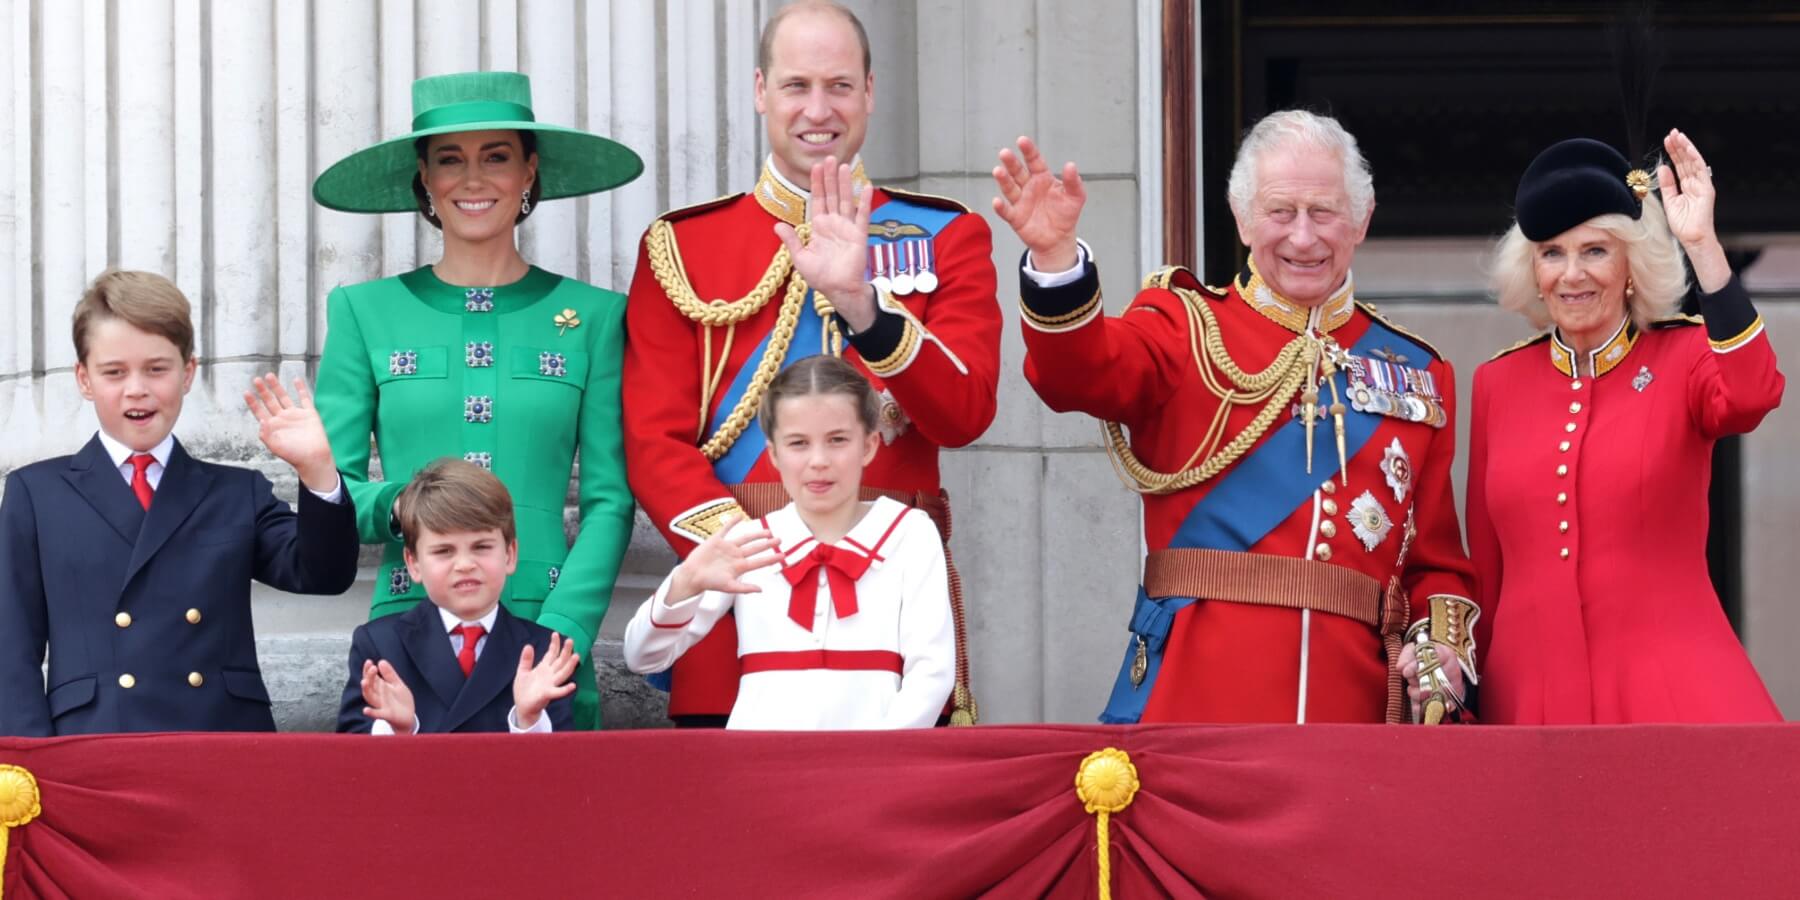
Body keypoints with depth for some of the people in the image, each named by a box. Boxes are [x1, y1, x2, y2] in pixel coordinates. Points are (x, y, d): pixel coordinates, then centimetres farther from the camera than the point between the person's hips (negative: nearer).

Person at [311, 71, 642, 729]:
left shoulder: (591, 316, 8)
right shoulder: (365, 312, 9)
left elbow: (609, 500, 4)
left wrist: (559, 634, -9)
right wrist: (397, 505, -14)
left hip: (547, 634, 0)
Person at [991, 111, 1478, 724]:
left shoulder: (1418, 374, 16)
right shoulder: (1186, 327, 7)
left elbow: (1436, 558, 17)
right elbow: (1081, 371, -15)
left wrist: (1441, 643, -4)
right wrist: (1055, 256, -33)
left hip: (1352, 707, 3)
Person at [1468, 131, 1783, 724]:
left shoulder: (1685, 358, 3)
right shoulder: (1497, 383, 10)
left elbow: (1751, 396, -22)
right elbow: (1485, 567, 14)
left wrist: (1703, 245, -24)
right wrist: (1471, 702, 14)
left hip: (1669, 689, -3)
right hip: (1531, 694, 3)